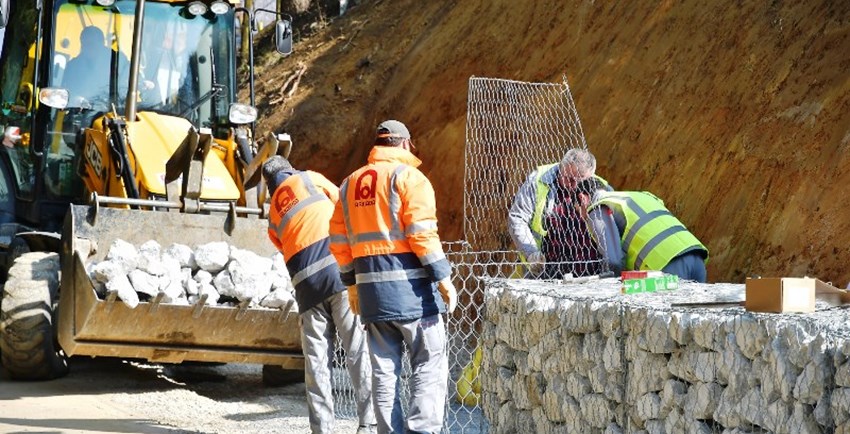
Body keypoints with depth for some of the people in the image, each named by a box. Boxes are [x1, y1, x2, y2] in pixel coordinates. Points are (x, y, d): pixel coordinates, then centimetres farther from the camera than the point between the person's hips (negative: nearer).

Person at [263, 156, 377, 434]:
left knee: (316, 360, 7)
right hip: (339, 269, -4)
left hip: (306, 285, 4)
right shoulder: (308, 179, 15)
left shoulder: (273, 216, 26)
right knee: (358, 349, -5)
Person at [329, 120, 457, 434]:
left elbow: (339, 240, 15)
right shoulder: (408, 176, -4)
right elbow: (421, 232, -14)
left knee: (384, 367, 9)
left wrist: (351, 282, 22)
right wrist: (442, 276, -11)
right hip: (409, 284, -6)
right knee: (429, 363, -2)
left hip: (371, 288, 6)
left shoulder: (350, 183, 15)